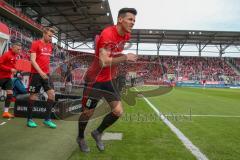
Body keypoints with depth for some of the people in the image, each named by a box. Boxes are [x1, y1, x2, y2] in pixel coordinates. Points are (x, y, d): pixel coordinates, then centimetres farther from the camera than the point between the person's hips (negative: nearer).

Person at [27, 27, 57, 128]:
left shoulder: (50, 46, 13)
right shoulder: (36, 44, -6)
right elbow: (32, 60, -13)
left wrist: (47, 71, 15)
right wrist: (40, 72, -23)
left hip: (46, 74, 6)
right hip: (36, 74, -6)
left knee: (52, 94, -4)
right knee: (33, 96, 3)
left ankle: (47, 119, 4)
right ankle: (29, 119, 17)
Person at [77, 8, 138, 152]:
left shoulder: (126, 36, 1)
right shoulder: (108, 34, -24)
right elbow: (103, 62, -33)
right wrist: (125, 57, -27)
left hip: (109, 79, 7)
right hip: (95, 80, -7)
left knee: (118, 112, 0)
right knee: (88, 113, 8)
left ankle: (98, 133, 26)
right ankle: (81, 138, 36)